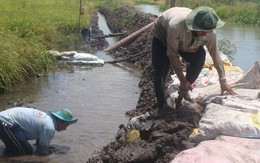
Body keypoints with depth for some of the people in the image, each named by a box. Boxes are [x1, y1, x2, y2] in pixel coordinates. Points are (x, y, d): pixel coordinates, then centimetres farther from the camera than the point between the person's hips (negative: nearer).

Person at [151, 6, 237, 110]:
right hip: (162, 36, -4)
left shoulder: (210, 32, -32)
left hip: (187, 44, 4)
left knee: (199, 57, -22)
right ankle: (162, 107, -2)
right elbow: (172, 54, -32)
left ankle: (184, 90, 1)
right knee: (160, 70, -21)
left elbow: (215, 55, -19)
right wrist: (182, 79, -26)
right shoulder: (175, 26, -45)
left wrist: (223, 82, -15)